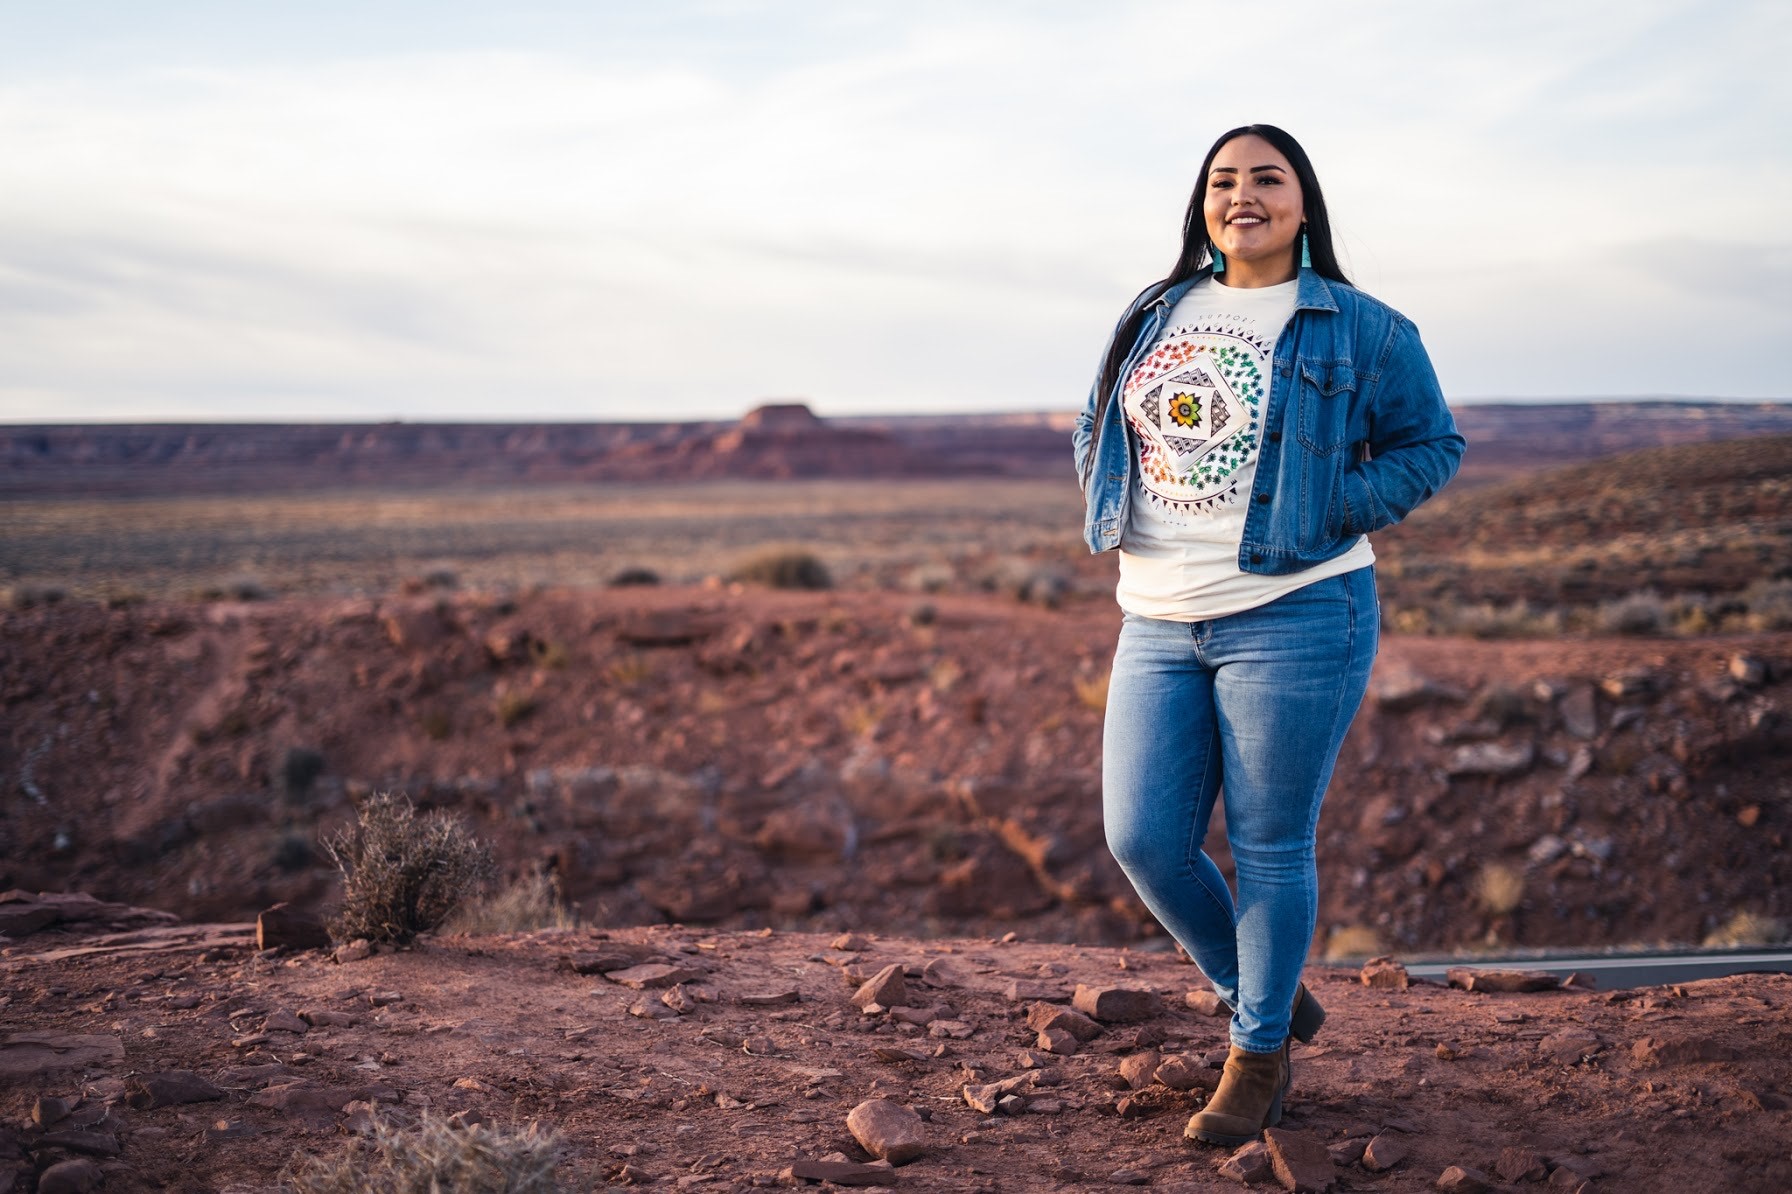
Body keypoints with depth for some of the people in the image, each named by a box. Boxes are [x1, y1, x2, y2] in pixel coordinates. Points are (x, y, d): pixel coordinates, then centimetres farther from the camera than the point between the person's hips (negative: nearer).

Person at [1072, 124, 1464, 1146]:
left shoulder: (1359, 329, 1)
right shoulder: (1156, 316, 14)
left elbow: (1433, 444, 4)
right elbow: (1095, 431, 25)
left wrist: (1327, 512, -8)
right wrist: (1116, 513, 7)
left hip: (1294, 618, -5)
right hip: (1158, 623, 5)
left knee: (1272, 849, 1)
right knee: (1144, 841, 3)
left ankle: (1259, 1058, 21)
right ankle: (1268, 997, 29)